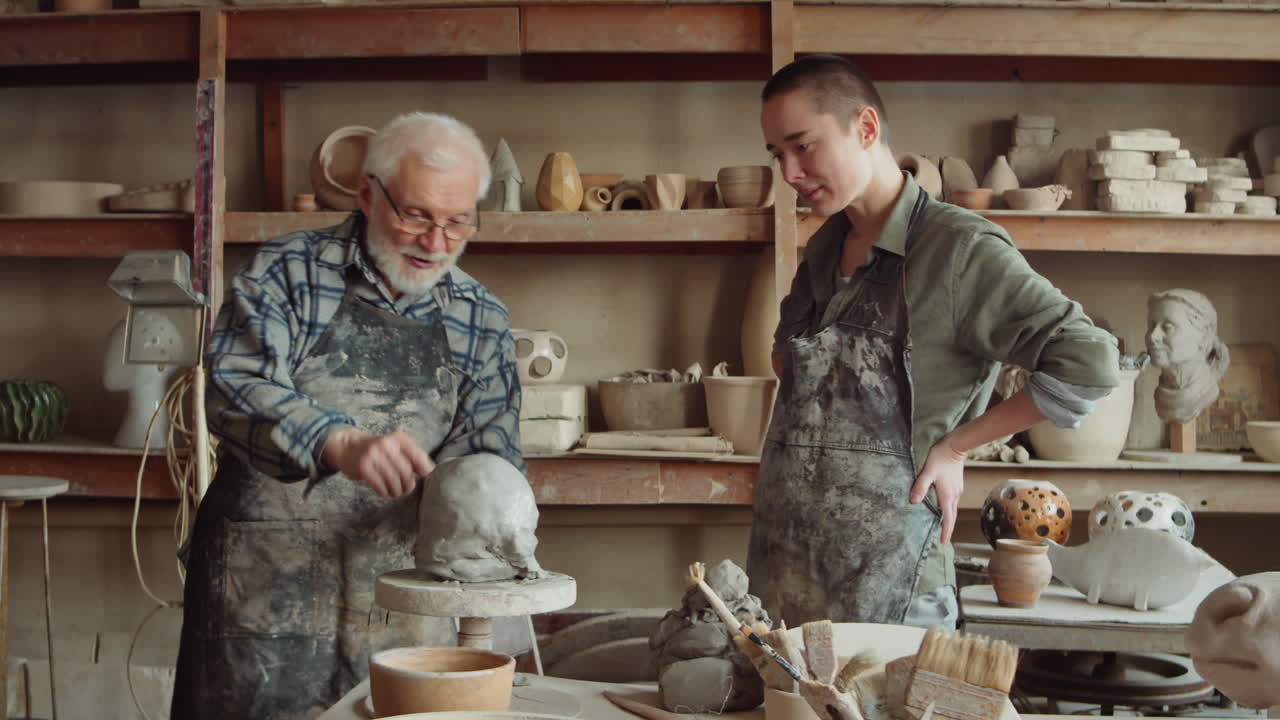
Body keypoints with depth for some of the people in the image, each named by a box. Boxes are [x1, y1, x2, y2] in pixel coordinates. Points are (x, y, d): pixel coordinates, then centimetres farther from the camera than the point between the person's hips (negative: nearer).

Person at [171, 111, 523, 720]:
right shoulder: (287, 273, -5)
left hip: (403, 603, 3)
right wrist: (341, 444, -37)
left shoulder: (481, 319, 7)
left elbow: (490, 449, 5)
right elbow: (237, 389, -20)